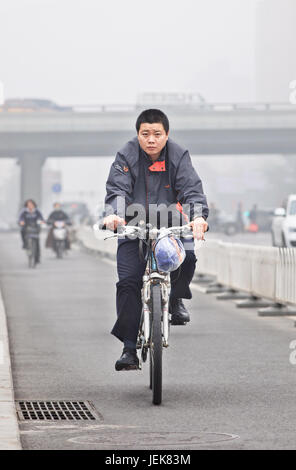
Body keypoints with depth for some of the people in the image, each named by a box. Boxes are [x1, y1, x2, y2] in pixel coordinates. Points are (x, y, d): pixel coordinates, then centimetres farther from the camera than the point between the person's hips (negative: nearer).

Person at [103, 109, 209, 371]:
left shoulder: (179, 157, -5)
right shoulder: (126, 157, -6)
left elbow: (192, 189, -16)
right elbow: (117, 189, -18)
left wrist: (199, 216, -37)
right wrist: (113, 214, -40)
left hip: (169, 225, 0)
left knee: (186, 257, -27)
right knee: (128, 282, -13)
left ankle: (176, 297, 8)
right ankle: (130, 348, -10)